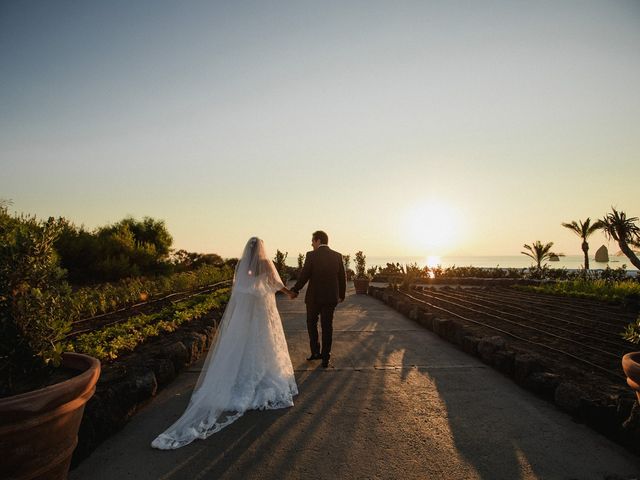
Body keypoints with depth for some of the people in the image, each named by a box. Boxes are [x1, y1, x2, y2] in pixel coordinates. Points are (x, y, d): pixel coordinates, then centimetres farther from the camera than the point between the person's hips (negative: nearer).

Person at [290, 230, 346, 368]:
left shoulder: (311, 255, -11)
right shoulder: (337, 256, 1)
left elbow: (304, 276, -11)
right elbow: (342, 278, 5)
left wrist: (295, 290, 3)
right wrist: (341, 294, 18)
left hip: (314, 296, -3)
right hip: (331, 297, 3)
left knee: (312, 323, 17)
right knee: (327, 326, 12)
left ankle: (315, 352, 15)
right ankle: (325, 357, 15)